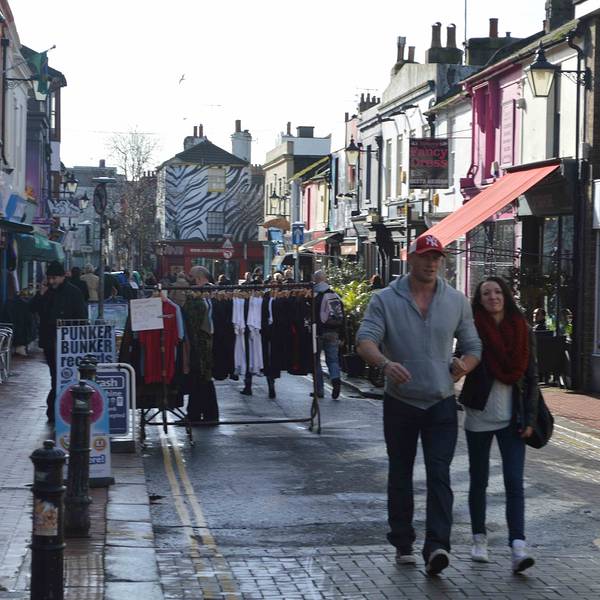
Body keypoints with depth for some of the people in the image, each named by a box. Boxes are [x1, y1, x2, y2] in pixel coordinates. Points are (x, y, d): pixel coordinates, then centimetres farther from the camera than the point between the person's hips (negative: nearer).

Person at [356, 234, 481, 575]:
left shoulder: (457, 301, 5)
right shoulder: (385, 300, -3)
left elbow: (474, 346, 11)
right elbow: (365, 341, -14)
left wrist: (465, 365, -12)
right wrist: (386, 363, -35)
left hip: (442, 403, 0)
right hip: (400, 402, 0)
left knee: (439, 475, -11)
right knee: (400, 475, 10)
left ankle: (437, 547, -18)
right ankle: (403, 544, 22)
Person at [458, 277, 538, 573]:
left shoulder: (522, 331, 3)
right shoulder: (474, 330, -4)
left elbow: (531, 377, 4)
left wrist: (529, 418, -1)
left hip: (511, 419, 1)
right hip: (479, 417, -1)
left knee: (514, 483, -8)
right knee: (479, 481, 11)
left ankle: (518, 548, -14)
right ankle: (479, 539, 24)